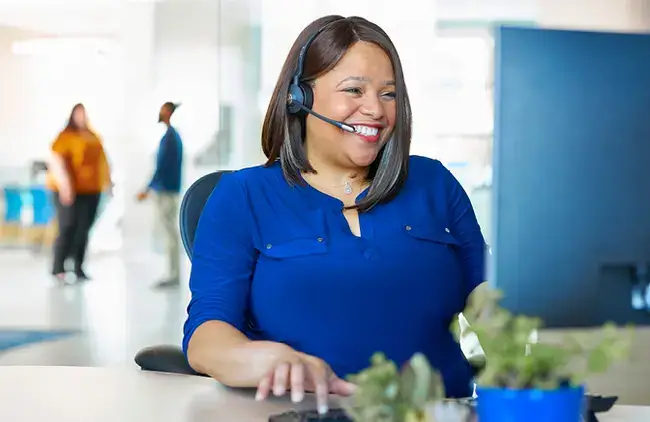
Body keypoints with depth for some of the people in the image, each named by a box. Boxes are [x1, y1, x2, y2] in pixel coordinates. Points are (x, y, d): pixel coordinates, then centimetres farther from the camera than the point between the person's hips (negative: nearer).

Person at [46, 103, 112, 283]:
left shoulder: (93, 137, 15)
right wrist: (65, 184, -24)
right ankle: (58, 270, -3)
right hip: (69, 191, -6)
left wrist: (107, 181, 15)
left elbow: (102, 160, 23)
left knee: (83, 230, 6)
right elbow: (55, 160, -16)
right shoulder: (66, 136, -6)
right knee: (68, 228, -8)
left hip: (91, 191, 6)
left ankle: (78, 268, 12)